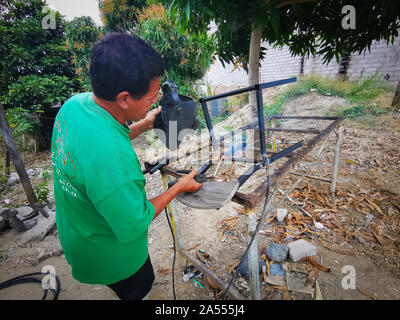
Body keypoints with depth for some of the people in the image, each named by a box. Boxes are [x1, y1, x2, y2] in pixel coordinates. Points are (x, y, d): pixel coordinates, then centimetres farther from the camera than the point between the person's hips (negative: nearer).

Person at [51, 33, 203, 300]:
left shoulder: (76, 104, -16)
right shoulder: (110, 158, -44)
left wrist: (142, 126, -4)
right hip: (110, 257, -7)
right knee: (139, 288, 28)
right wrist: (179, 188, -19)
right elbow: (134, 226, -29)